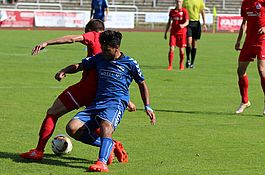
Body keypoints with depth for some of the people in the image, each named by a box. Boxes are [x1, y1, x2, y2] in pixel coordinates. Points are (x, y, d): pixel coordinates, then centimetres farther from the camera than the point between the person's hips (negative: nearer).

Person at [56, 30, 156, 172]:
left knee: (106, 125, -39)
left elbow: (142, 83, 17)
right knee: (72, 128, -17)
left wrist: (148, 107, 12)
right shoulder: (99, 58, 17)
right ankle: (109, 145, -4)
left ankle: (102, 162, -57)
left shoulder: (130, 63, 6)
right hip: (97, 102, 5)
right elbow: (79, 66, 24)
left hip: (116, 102, -5)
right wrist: (64, 71, 3)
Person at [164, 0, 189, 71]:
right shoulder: (172, 11, 8)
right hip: (173, 32, 2)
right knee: (171, 49, -9)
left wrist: (183, 25, -30)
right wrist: (165, 33, 15)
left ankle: (181, 64, 25)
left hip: (182, 32, -2)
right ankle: (170, 65, -3)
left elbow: (187, 22, -8)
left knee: (181, 50, 2)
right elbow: (169, 23, 15)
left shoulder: (184, 11, -2)